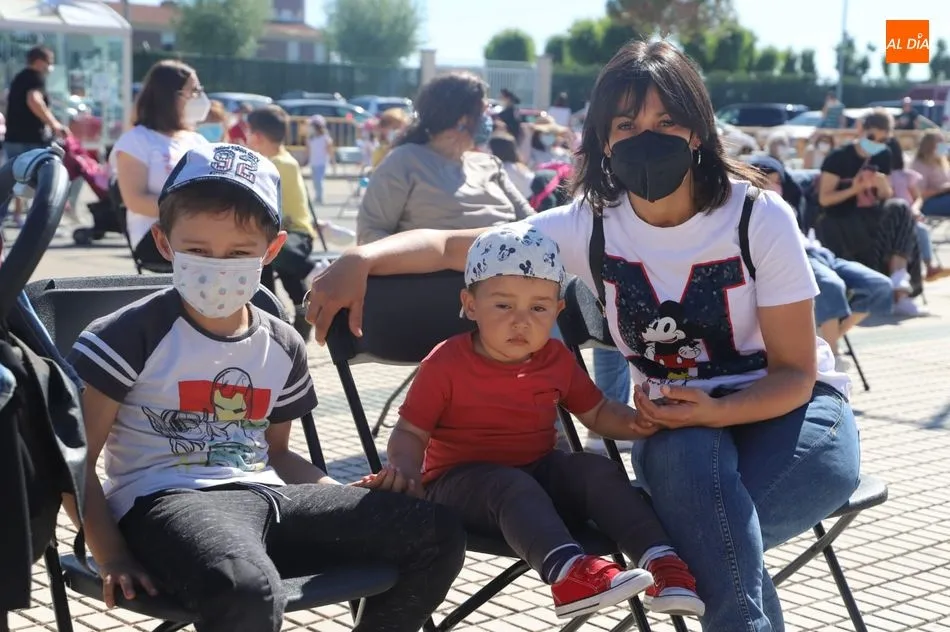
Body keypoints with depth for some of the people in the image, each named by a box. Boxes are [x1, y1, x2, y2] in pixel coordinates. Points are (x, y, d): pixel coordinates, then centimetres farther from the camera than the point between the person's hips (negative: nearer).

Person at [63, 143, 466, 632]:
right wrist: (113, 558, -13)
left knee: (436, 535, -4)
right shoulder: (133, 334, -4)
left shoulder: (283, 347, 15)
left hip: (264, 495, 6)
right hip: (166, 500, -6)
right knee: (248, 592, -42)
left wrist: (354, 502, 9)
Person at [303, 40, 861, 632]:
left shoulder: (759, 217, -16)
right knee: (687, 459, -35)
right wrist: (359, 260, -25)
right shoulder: (590, 225, -8)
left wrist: (716, 411, -32)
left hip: (789, 410, -2)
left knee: (710, 529, -34)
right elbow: (451, 244, -5)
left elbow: (795, 374, -13)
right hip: (681, 425, 3)